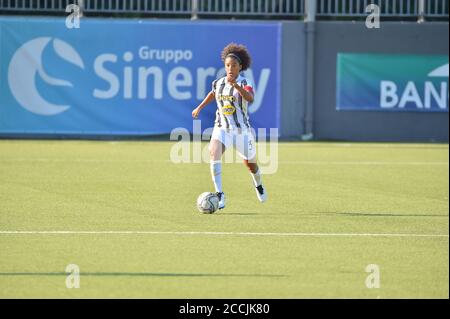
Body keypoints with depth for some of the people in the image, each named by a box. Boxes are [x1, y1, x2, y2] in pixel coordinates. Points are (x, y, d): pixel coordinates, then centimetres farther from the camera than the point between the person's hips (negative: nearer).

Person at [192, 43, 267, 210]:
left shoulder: (245, 83, -11)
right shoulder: (219, 83, 2)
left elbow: (250, 98, -34)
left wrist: (236, 85, -47)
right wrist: (199, 108, 26)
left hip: (242, 130, -2)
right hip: (221, 129, 2)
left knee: (250, 164, 15)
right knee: (214, 154, -27)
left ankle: (258, 185, 51)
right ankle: (219, 194, -29)